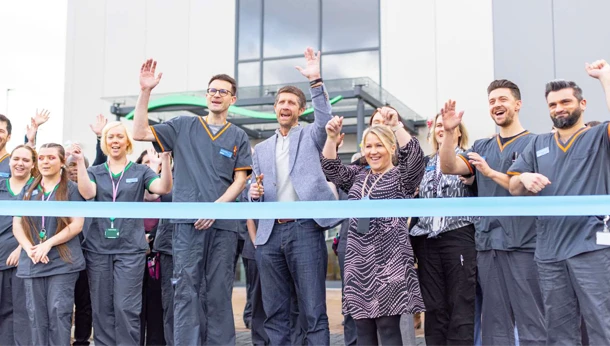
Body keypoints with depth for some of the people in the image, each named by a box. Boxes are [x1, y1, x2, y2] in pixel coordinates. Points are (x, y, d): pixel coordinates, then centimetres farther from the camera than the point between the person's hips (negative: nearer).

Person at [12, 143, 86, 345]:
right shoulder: (28, 191, 14)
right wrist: (29, 248, -9)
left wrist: (48, 244, -15)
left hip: (62, 261, -4)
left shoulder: (71, 189, 2)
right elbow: (17, 224, 9)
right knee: (36, 314, 5)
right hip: (32, 262, 4)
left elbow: (77, 224, -7)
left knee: (59, 312, -6)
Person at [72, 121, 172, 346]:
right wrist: (80, 162, -15)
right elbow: (87, 193, -9)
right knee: (101, 308, 8)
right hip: (98, 248, 2)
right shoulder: (95, 172, 11)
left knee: (126, 307, -5)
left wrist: (166, 157, -24)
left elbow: (164, 188, -12)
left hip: (130, 248, -2)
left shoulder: (140, 172, 6)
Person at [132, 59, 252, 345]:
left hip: (223, 222, 1)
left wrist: (216, 206, -11)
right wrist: (145, 92, -5)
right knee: (187, 289, -2)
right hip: (188, 220, 0)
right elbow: (140, 133, 3)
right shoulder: (183, 126, 11)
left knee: (219, 292, 5)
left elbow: (240, 180, 5)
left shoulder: (238, 137, 12)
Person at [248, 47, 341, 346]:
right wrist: (254, 193, -2)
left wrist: (316, 81, -22)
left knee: (313, 312, -2)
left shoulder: (310, 136, 10)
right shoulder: (261, 149, 20)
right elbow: (256, 188, 21)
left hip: (305, 229, -4)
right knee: (274, 312, 8)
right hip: (270, 234, 4)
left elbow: (325, 120, -11)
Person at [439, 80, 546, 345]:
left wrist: (491, 172, -18)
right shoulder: (482, 147, 16)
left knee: (530, 320, -1)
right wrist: (449, 132, -10)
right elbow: (449, 168, 3)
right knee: (494, 321, 11)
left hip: (522, 244, -5)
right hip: (487, 244, 5)